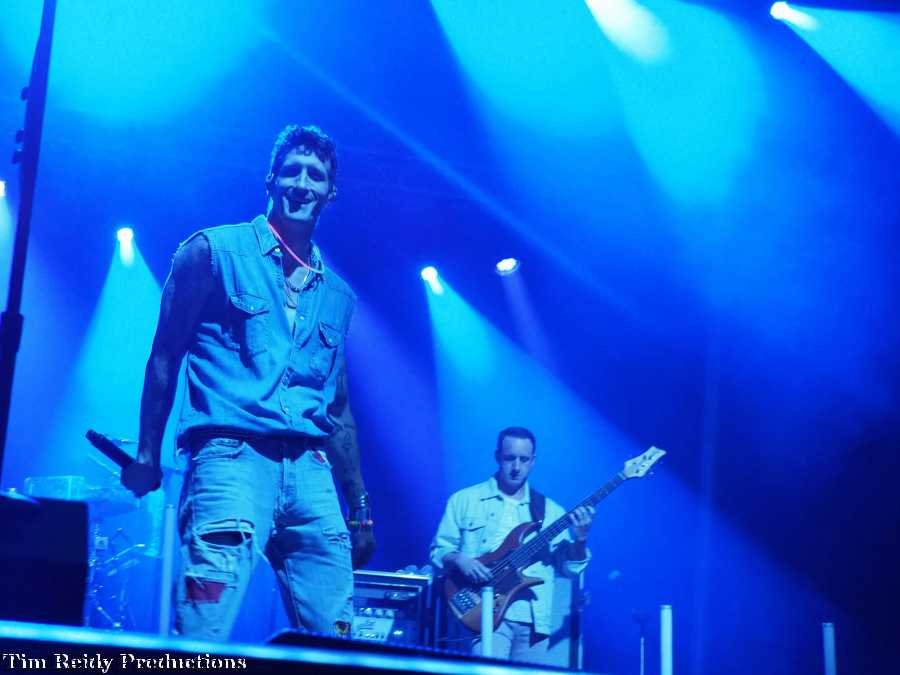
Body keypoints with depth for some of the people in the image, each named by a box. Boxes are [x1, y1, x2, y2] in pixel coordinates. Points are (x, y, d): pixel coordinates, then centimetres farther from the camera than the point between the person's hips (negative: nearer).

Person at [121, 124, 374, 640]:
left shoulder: (337, 293, 21)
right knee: (204, 641, -16)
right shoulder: (213, 252, 8)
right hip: (232, 457, -5)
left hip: (311, 470, 5)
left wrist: (360, 505, 20)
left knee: (335, 641, 0)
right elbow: (165, 356, 5)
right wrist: (147, 454, -3)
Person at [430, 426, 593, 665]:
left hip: (533, 619, 3)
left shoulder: (550, 510, 13)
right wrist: (459, 560, -13)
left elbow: (570, 567, 9)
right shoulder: (464, 500, 7)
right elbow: (439, 550, 8)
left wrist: (580, 539, -9)